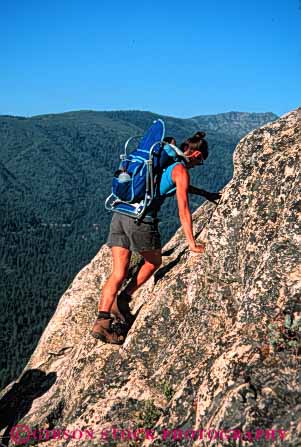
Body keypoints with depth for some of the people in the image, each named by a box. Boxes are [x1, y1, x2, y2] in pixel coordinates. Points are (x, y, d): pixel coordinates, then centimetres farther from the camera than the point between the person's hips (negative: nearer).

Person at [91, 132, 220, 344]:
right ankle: (123, 300, 14)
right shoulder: (181, 170, -1)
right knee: (154, 262, 20)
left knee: (119, 273, 6)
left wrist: (208, 195, 46)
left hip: (120, 214, 7)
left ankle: (102, 322, -1)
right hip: (141, 220, -7)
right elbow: (183, 210, -4)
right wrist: (192, 244, -1)